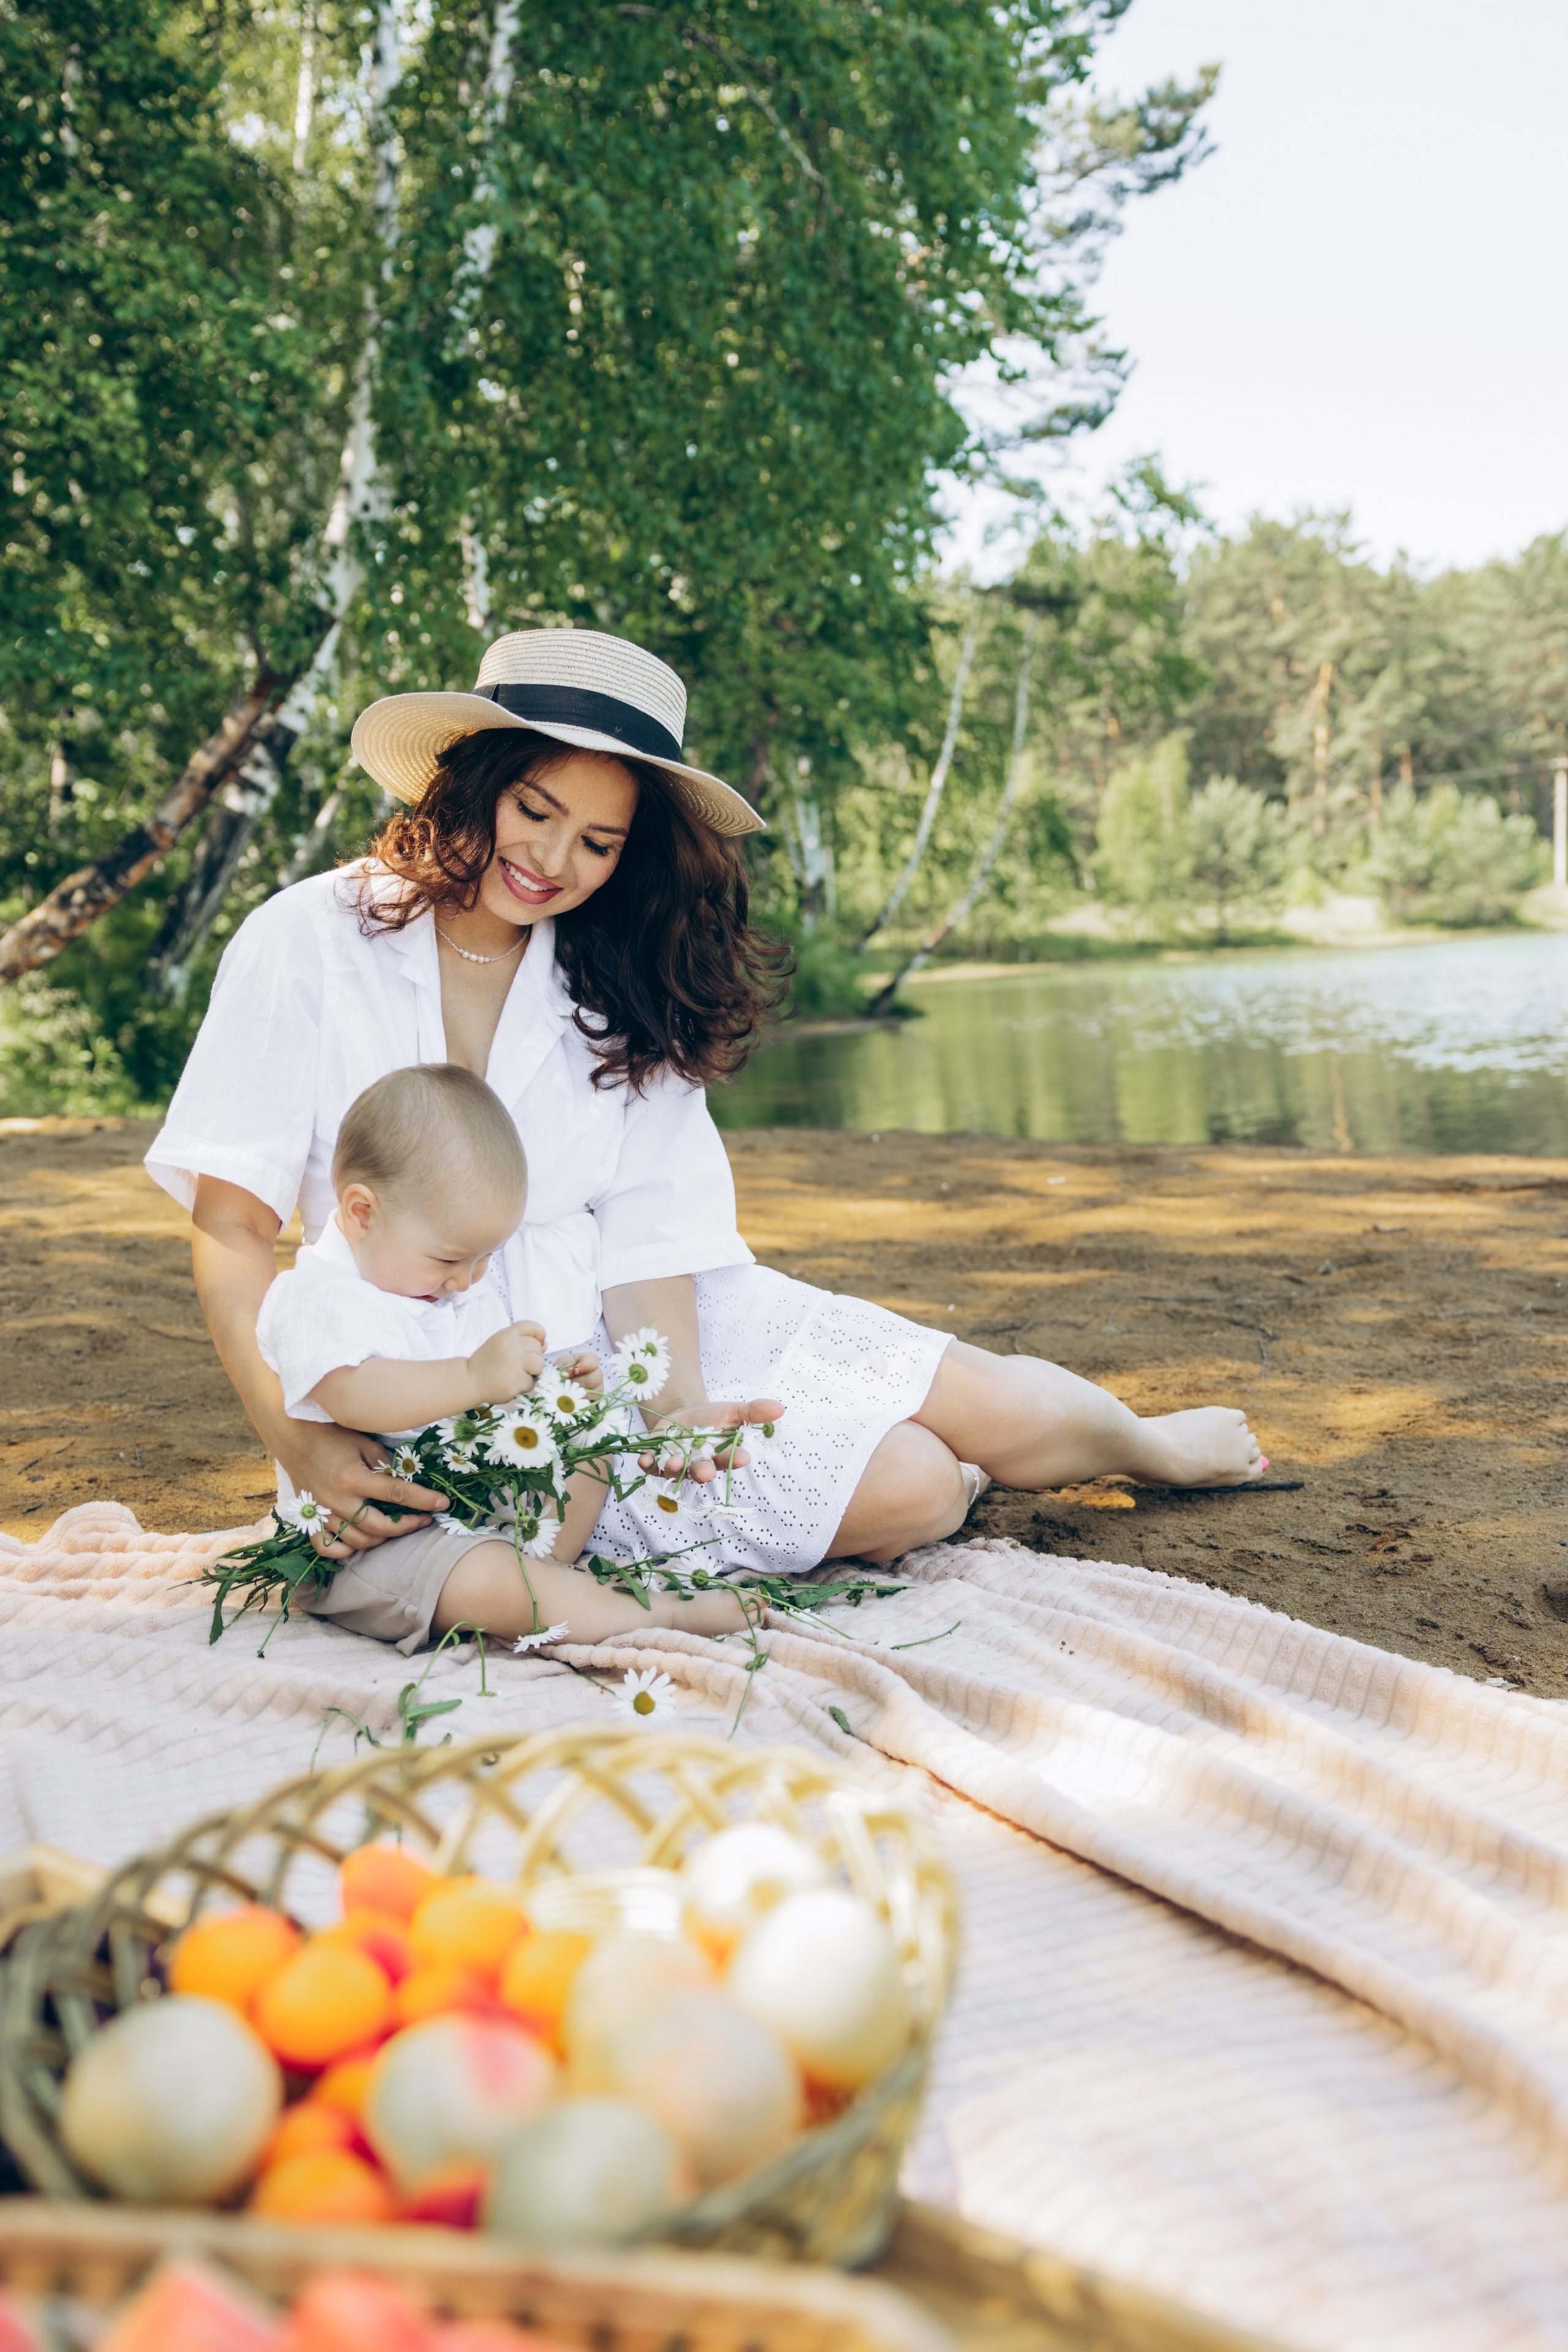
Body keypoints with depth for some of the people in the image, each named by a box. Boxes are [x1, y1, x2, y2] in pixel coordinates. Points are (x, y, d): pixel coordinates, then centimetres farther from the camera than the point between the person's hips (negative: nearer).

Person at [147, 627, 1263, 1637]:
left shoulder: (613, 981, 3)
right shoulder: (306, 947, -9)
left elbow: (645, 1231, -6)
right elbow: (231, 1228, -12)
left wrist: (676, 1400, -25)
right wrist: (301, 1441, -26)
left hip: (647, 1330, 4)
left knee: (998, 1409, -1)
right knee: (909, 1493, -17)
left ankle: (1153, 1445, 31)